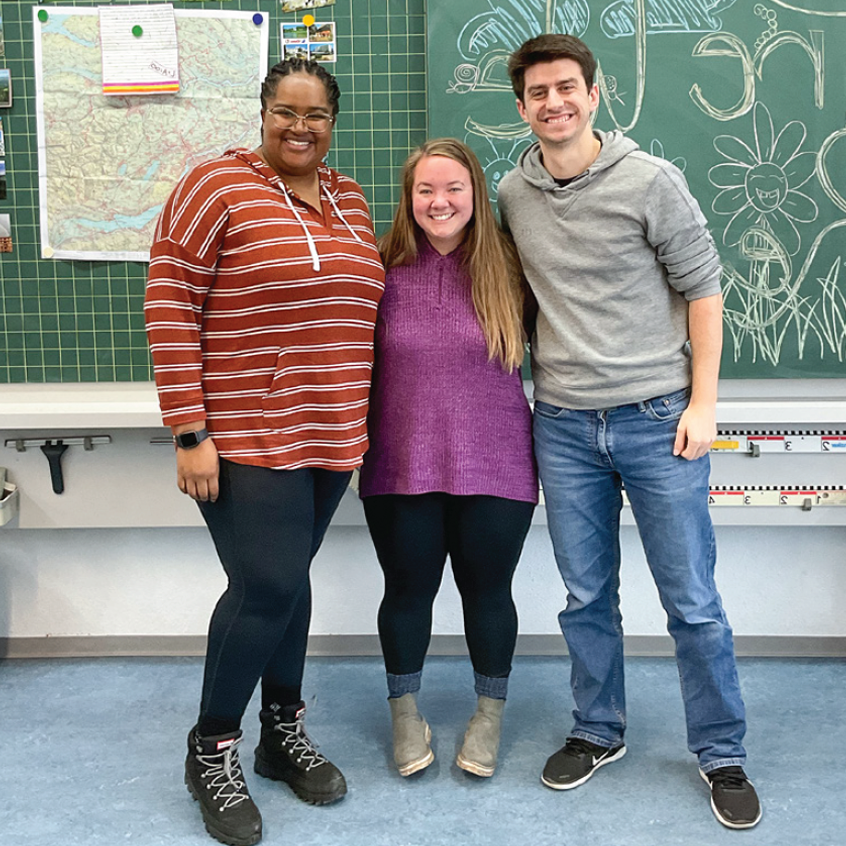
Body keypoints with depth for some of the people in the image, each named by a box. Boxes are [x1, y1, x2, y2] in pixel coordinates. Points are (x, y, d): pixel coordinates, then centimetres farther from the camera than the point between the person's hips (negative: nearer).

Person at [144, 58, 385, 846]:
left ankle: (284, 732, 32)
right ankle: (211, 751, 16)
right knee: (268, 588, -7)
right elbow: (169, 307, -11)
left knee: (287, 582, 14)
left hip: (328, 436, 6)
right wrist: (189, 431, -16)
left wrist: (359, 422, 14)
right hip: (245, 438, -6)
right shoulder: (217, 184, -7)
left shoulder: (351, 200, 12)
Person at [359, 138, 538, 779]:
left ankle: (491, 712, 35)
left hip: (494, 466, 0)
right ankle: (405, 711, 36)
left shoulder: (506, 268, -2)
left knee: (487, 589, 13)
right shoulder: (385, 269, -2)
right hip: (402, 467, 1)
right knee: (408, 589, 14)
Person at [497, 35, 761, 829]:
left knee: (693, 601, 4)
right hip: (564, 427, 3)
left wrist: (701, 403, -7)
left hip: (656, 419, -3)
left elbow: (702, 287, -3)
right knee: (586, 596, 13)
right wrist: (527, 381, 11)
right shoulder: (512, 196, 5)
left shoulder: (650, 181, -6)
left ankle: (722, 755, 21)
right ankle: (597, 732, 32)